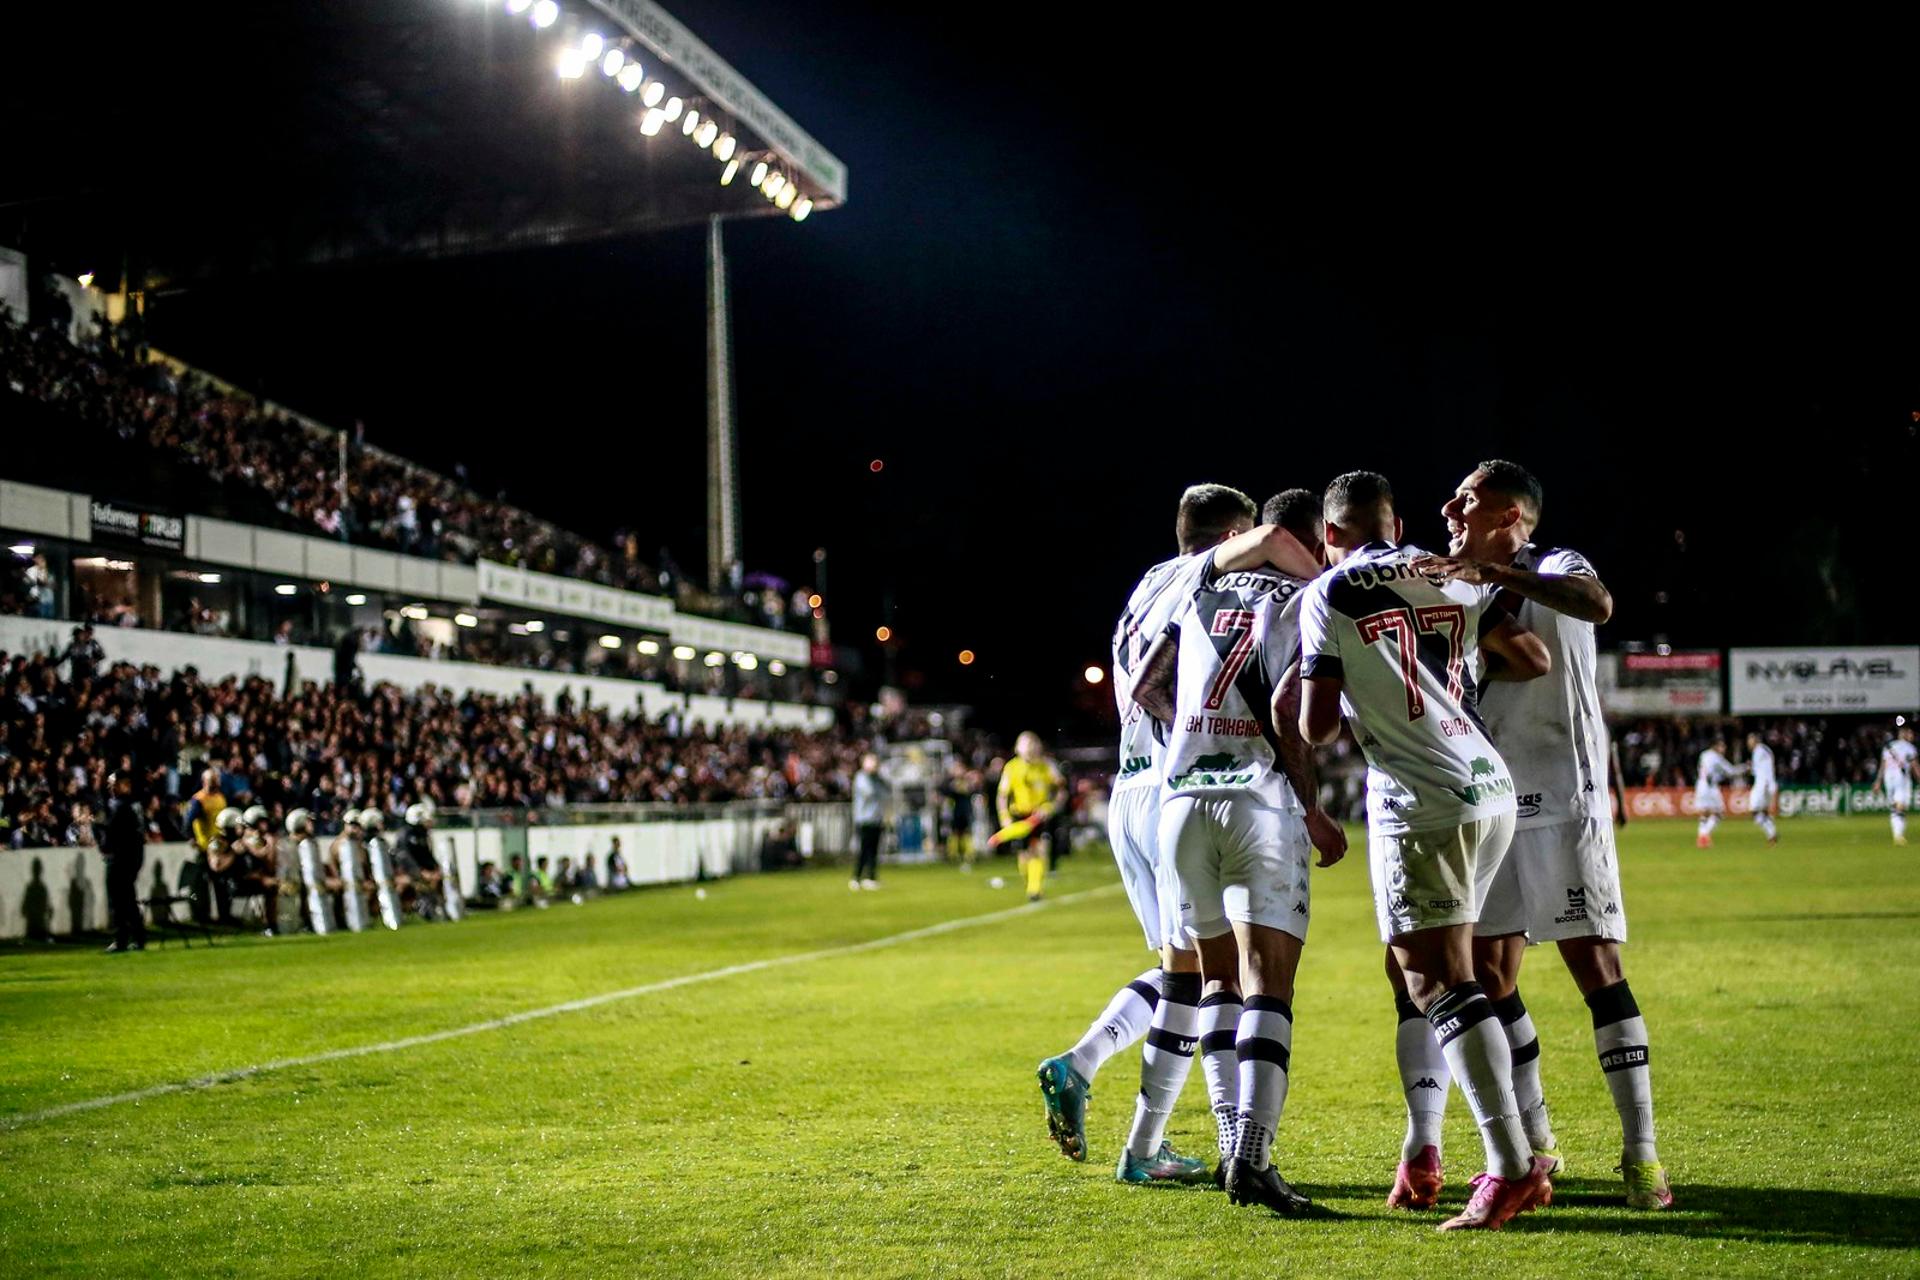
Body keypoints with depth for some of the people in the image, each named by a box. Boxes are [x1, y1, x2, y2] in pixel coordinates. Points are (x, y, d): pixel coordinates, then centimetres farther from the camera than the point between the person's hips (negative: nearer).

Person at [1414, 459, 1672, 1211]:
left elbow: (1598, 605, -29)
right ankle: (1534, 1141, 20)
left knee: (1595, 965, -9)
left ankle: (1640, 1153, -3)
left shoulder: (1555, 568, -5)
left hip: (1563, 803, -7)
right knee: (1488, 972, 6)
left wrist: (1496, 571, -35)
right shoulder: (1463, 591, 15)